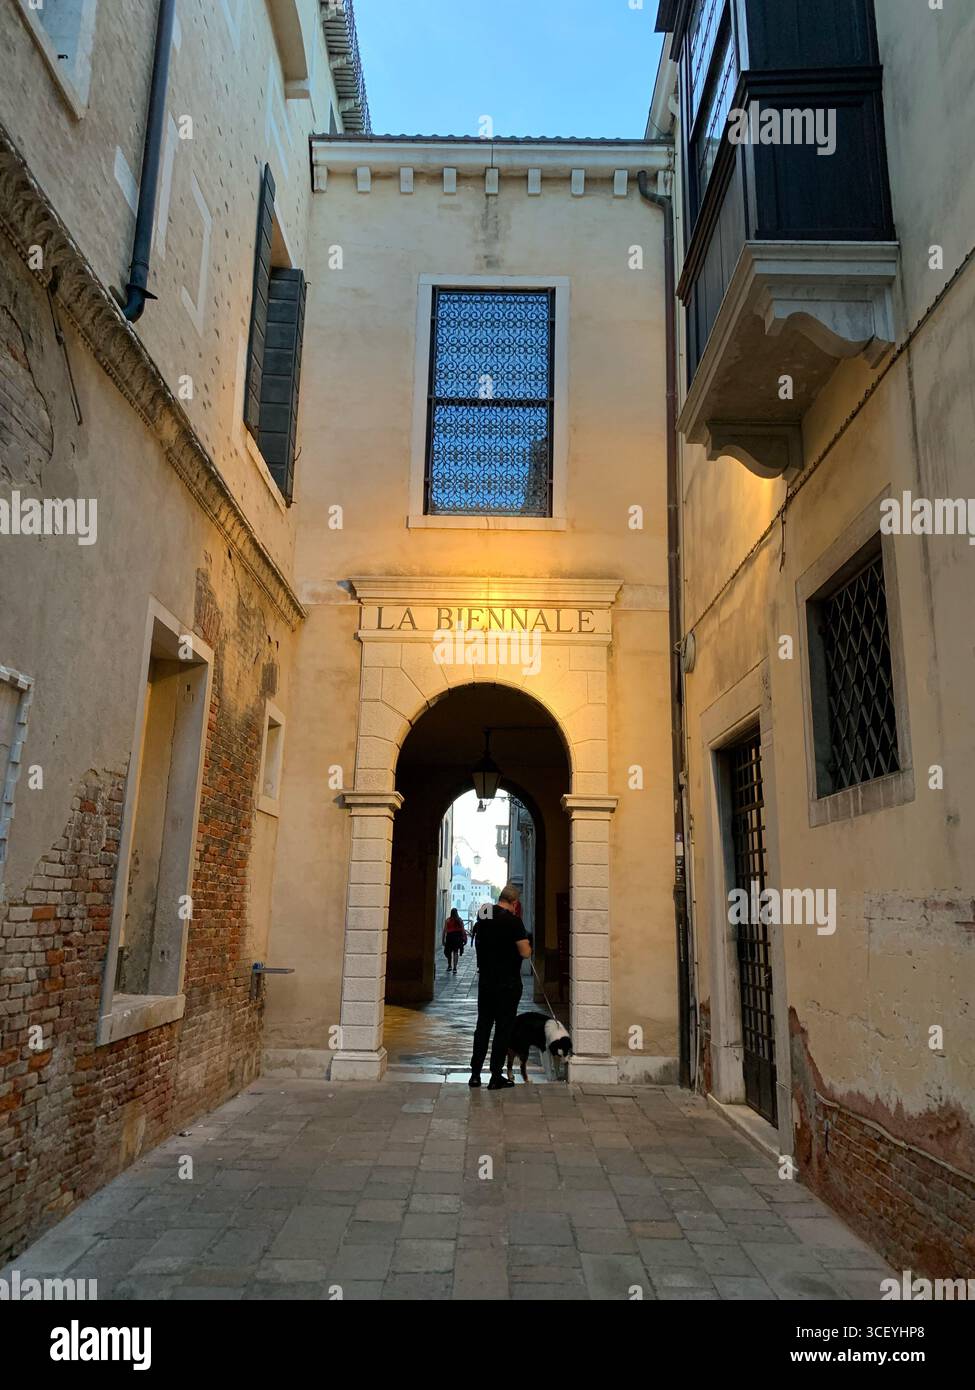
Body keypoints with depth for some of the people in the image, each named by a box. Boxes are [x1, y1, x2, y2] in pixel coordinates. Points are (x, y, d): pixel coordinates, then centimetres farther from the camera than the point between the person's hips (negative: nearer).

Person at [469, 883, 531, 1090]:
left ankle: (475, 1074, 18)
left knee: (483, 1026, 14)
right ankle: (496, 1077, 8)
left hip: (485, 981, 6)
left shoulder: (482, 918, 5)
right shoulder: (512, 920, -16)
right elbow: (525, 953, -17)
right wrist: (526, 943, 2)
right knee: (503, 1028, 3)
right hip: (507, 984, -6)